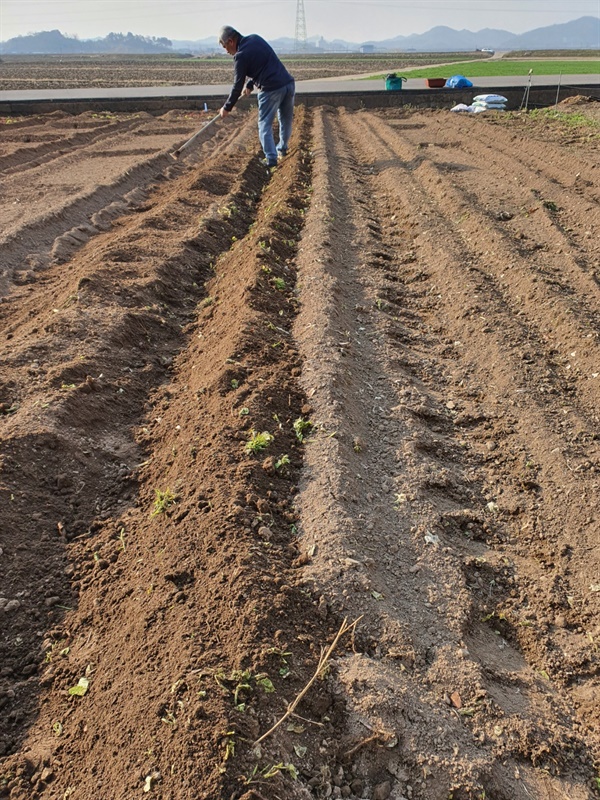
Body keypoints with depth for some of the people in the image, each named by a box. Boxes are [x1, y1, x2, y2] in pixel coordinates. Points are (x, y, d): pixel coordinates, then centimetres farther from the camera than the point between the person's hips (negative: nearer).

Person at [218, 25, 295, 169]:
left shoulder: (241, 56, -8)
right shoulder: (255, 38, 14)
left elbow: (237, 86, -3)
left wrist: (227, 107, 8)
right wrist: (250, 84, 27)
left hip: (271, 90, -8)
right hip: (289, 83, 8)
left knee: (265, 125, 3)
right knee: (286, 120, 21)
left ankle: (271, 159, -3)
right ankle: (282, 149, 36)